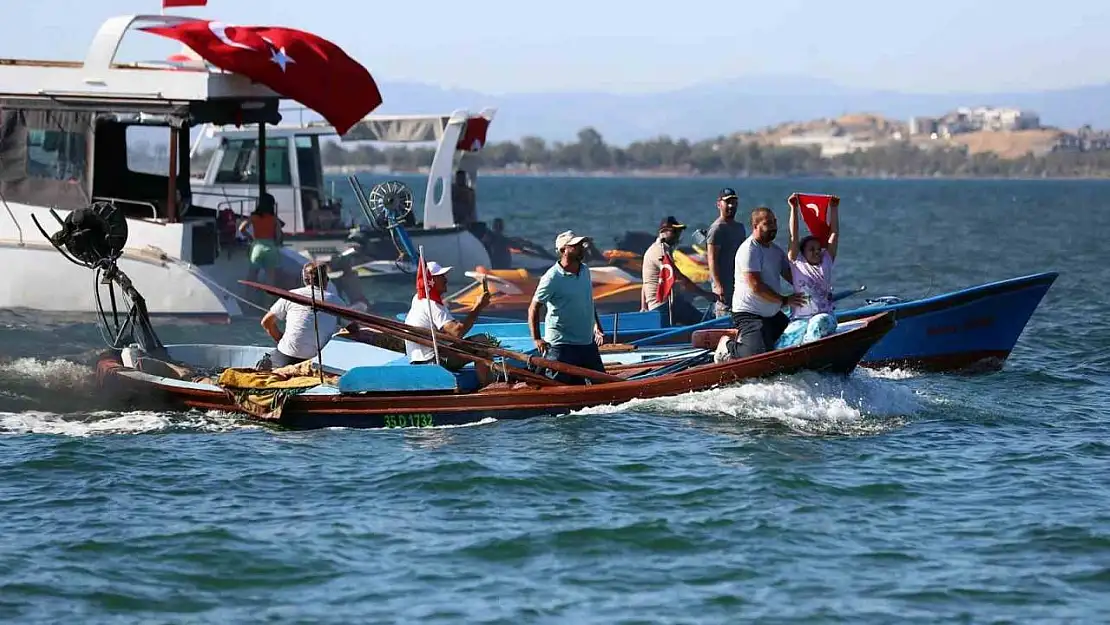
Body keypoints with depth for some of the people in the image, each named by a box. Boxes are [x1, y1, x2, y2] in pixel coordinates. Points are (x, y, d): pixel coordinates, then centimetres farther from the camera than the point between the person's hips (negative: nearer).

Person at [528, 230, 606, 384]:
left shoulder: (585, 271, 7)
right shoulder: (552, 278, -15)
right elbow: (534, 308, -11)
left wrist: (597, 327, 20)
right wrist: (536, 339, -16)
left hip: (587, 342, 7)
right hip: (562, 345, -7)